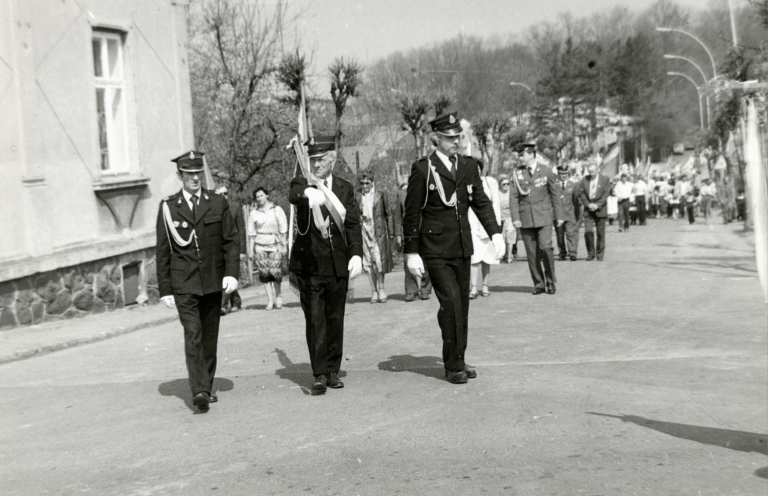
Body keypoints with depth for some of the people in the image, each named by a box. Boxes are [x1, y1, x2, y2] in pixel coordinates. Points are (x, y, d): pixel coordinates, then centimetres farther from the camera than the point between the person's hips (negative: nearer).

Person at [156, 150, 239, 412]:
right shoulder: (168, 207, 2)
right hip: (184, 284, -2)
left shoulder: (218, 203, 6)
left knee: (210, 336, 9)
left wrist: (231, 273, -8)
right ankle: (198, 390, -19)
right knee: (193, 334, -14)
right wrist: (165, 289, 1)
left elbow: (231, 241, 6)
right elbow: (162, 251, 4)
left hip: (213, 282, 2)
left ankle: (207, 387, 22)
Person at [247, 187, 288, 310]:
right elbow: (252, 233, 11)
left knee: (276, 271, -7)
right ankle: (270, 299, 0)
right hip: (260, 246, 1)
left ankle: (277, 296, 12)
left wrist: (284, 245, 2)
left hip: (275, 244, -1)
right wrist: (251, 249, 6)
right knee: (264, 273, -5)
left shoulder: (276, 210, 5)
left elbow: (283, 230, 6)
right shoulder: (253, 213, 8)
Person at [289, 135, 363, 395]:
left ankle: (333, 371, 17)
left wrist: (356, 254, -9)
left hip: (338, 264, 2)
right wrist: (308, 193, -45)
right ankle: (319, 375, -1)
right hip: (309, 264, -2)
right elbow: (293, 195, -21)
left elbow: (353, 225, 5)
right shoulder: (302, 184, 4)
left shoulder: (345, 189, 11)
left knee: (335, 319, 6)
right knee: (315, 321, -4)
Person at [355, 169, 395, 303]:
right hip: (363, 231, 2)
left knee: (378, 261, -10)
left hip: (378, 231, -2)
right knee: (368, 263, 3)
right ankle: (374, 292, 10)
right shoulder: (357, 197, 8)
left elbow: (389, 215, 6)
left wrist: (391, 233, 3)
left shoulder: (380, 195, 3)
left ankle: (381, 289, 5)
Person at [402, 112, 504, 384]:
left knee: (462, 305, 9)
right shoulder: (423, 169, -6)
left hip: (462, 249, 6)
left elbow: (481, 201, 11)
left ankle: (458, 361, 20)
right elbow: (412, 213, -5)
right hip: (435, 251, -5)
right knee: (451, 302, -12)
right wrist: (411, 252, -7)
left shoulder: (469, 166, 10)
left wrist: (495, 232, -3)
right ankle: (453, 365, -4)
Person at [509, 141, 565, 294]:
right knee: (532, 253, 1)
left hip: (543, 217, -2)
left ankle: (550, 281, 2)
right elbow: (513, 197, 4)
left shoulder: (546, 172, 3)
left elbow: (556, 194, 7)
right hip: (525, 219, 2)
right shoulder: (517, 174, 6)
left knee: (545, 247, -15)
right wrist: (515, 218, -5)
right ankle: (538, 284, 11)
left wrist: (560, 216, 5)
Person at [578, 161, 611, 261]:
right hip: (588, 210, 1)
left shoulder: (605, 179, 0)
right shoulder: (584, 180, 5)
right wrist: (588, 204, -8)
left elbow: (606, 194, -4)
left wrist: (597, 205, -14)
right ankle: (590, 253, 1)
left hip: (600, 210, -1)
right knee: (588, 231, -13)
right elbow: (581, 193, 5)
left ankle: (600, 255, 15)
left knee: (600, 233, 4)